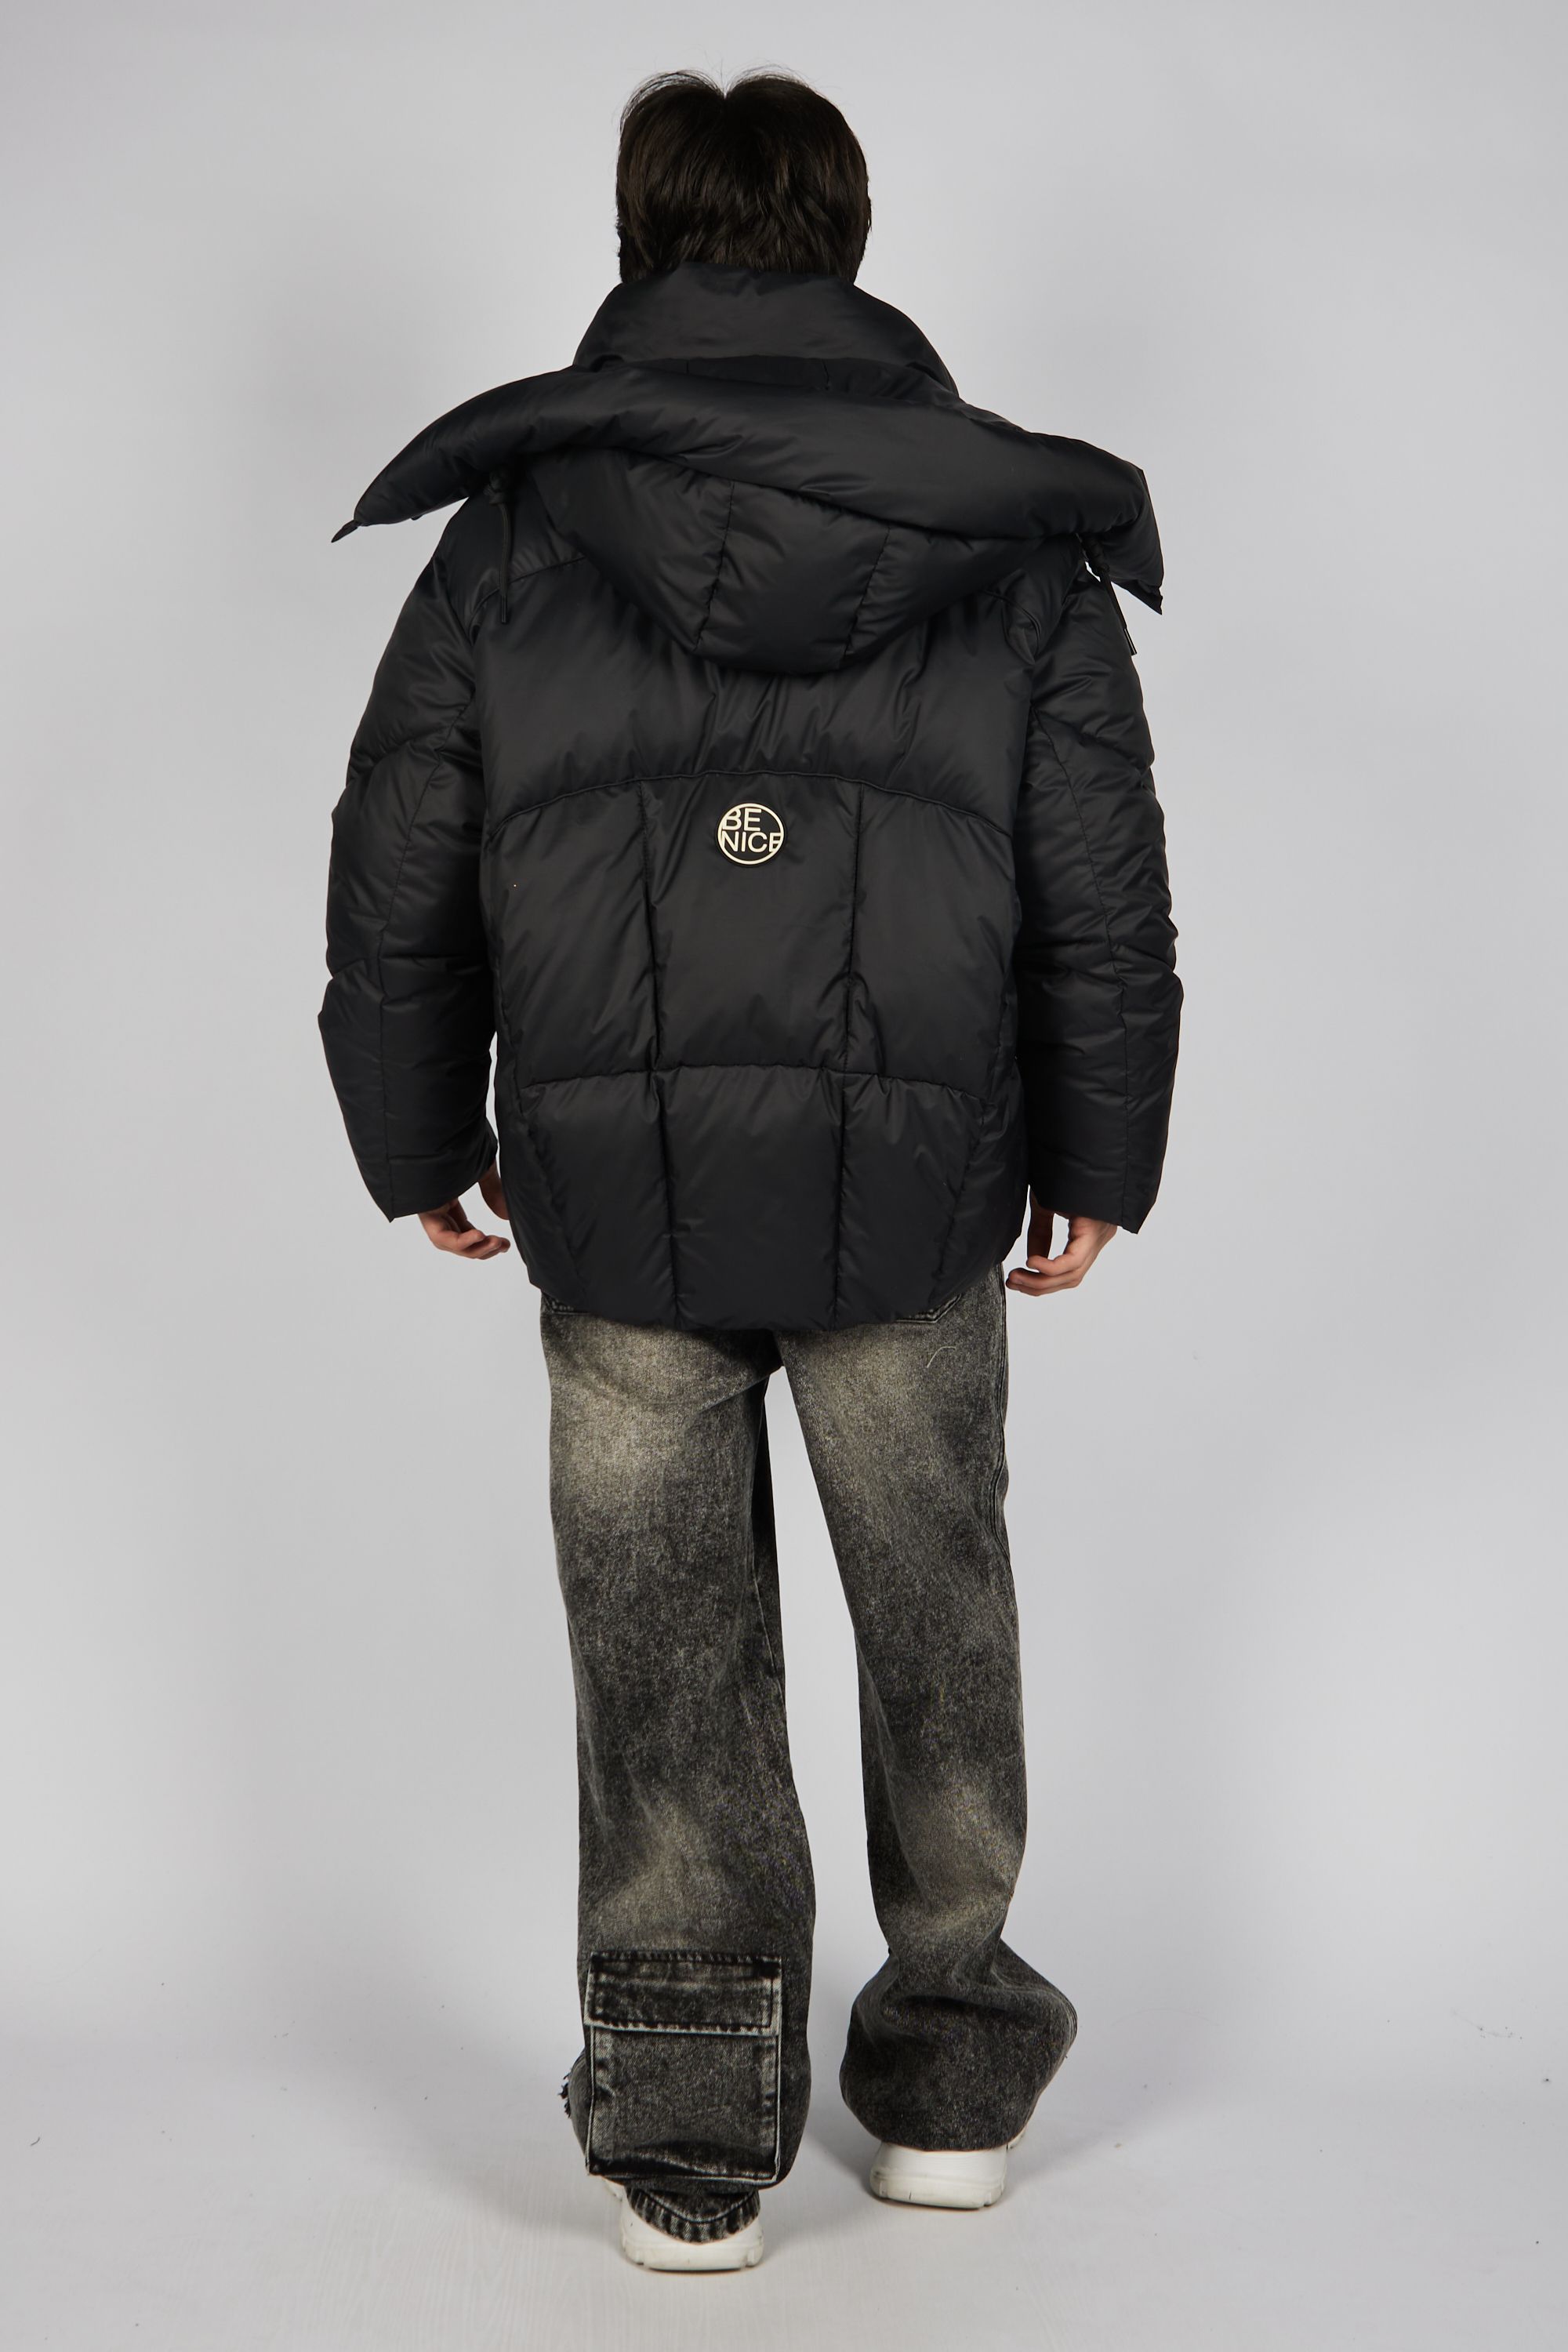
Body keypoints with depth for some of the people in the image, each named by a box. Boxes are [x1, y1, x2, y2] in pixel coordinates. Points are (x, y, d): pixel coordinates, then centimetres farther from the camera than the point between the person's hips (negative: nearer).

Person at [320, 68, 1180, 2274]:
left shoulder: (507, 540, -1)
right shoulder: (1021, 541, 0)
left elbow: (393, 898, 2)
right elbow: (1109, 905, 2)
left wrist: (420, 1151, 15)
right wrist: (1100, 1160, 14)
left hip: (615, 1206, 0)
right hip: (920, 1204, 1)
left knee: (663, 1645, 12)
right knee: (936, 1603, 18)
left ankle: (686, 2132, 20)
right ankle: (953, 2070, 31)